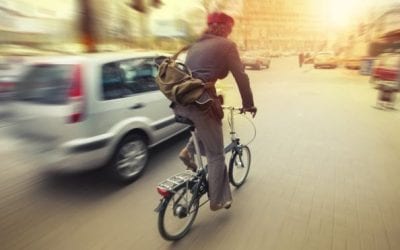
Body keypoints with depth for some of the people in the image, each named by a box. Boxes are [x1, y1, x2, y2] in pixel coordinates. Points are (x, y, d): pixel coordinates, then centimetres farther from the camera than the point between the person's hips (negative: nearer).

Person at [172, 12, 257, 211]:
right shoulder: (227, 45, 3)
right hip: (201, 103, -7)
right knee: (215, 155, 11)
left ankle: (189, 151, 19)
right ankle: (218, 200, 24)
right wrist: (248, 104, 11)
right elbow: (241, 77, -1)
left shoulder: (196, 44, 23)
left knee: (204, 128, 38)